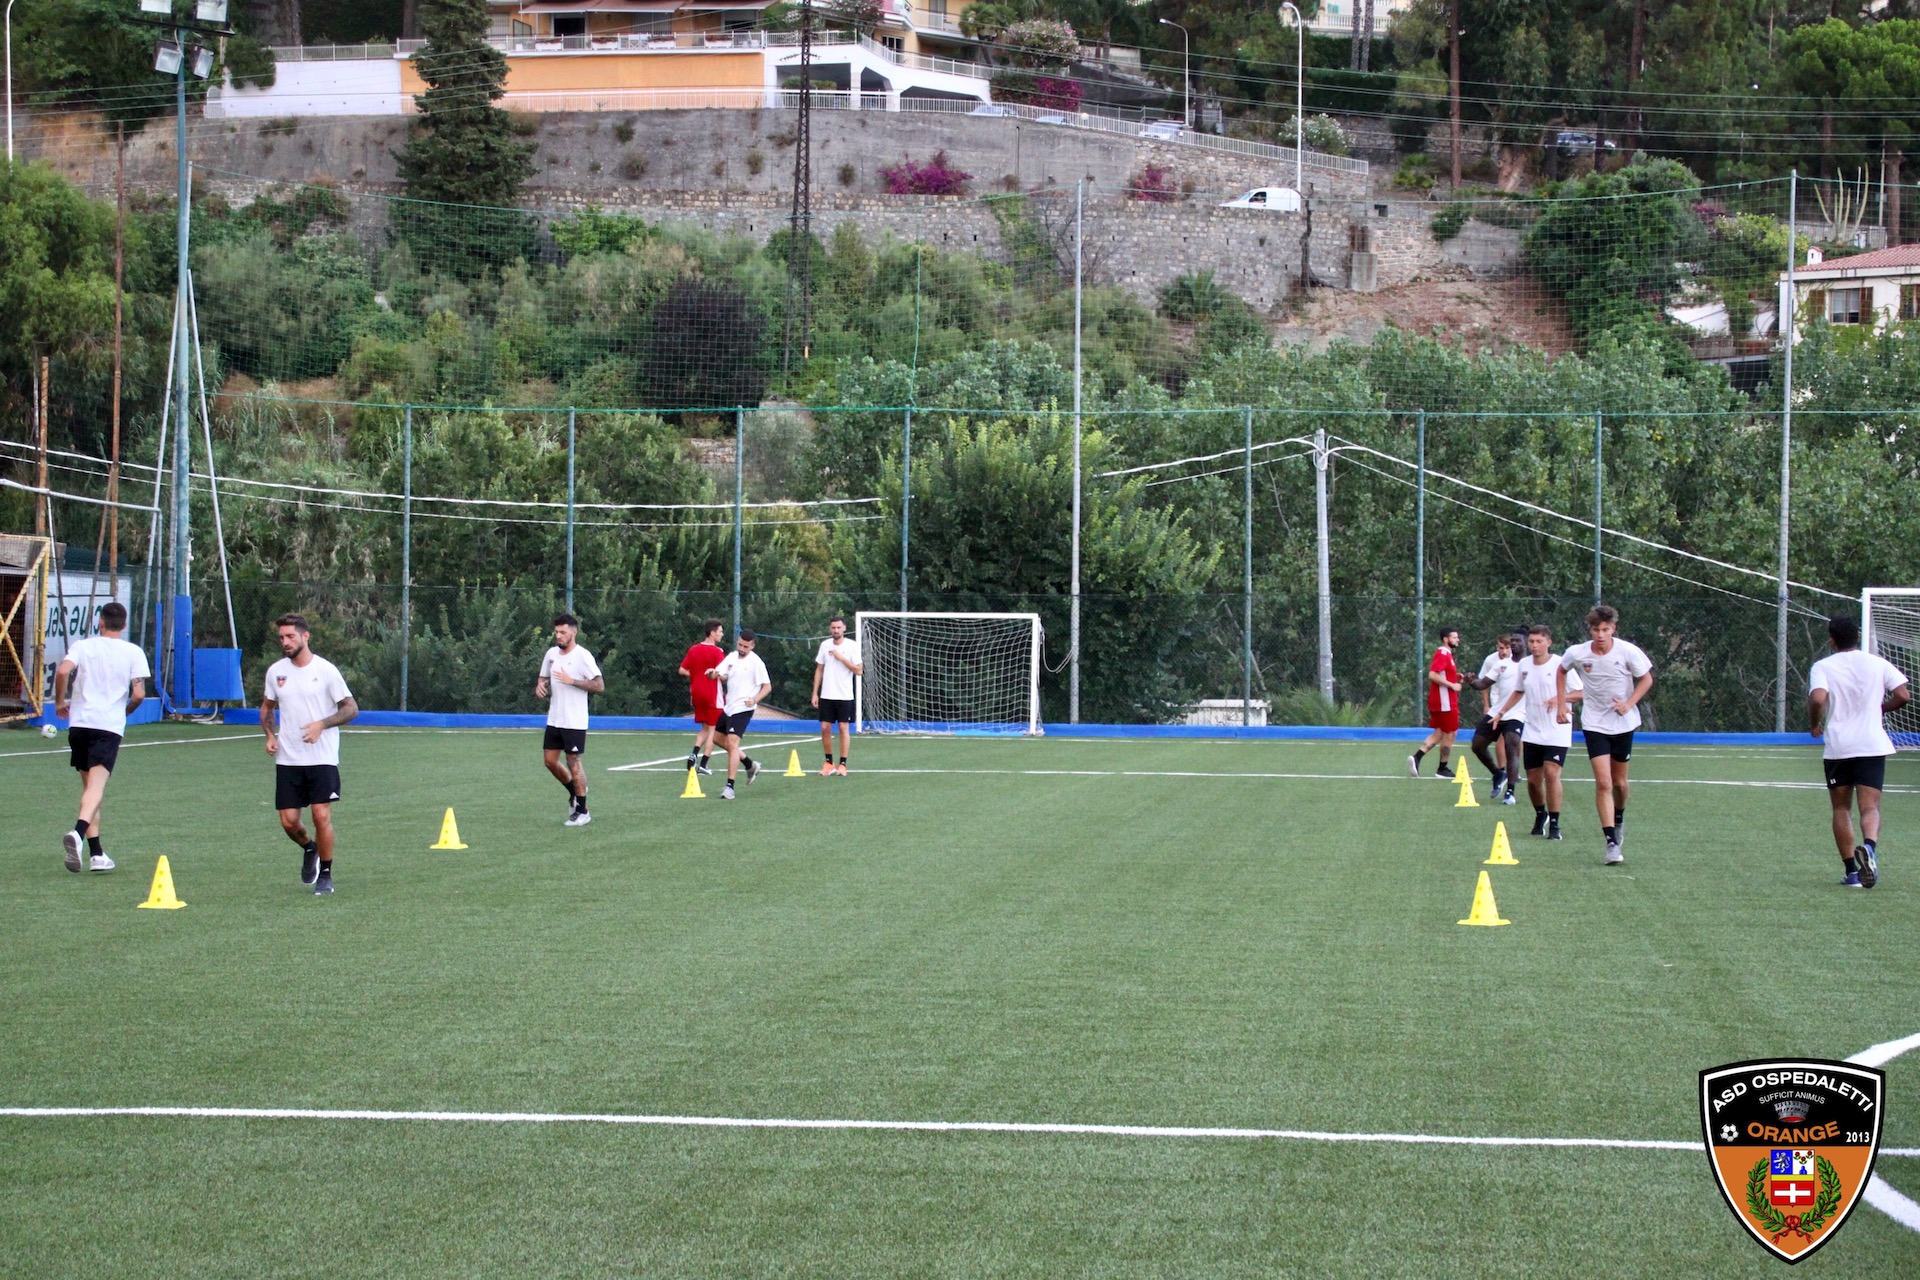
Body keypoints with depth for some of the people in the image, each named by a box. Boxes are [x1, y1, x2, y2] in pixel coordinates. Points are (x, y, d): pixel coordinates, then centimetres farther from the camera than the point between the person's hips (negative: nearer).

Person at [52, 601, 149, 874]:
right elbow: (139, 694, -2)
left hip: (79, 721, 2)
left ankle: (96, 853, 12)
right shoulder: (133, 652, 7)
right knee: (96, 787, -13)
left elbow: (63, 670, -9)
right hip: (110, 726, -2)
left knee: (89, 787, 14)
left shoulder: (83, 646, 9)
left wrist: (60, 701, 6)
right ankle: (78, 833, -40)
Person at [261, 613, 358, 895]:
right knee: (288, 821, 0)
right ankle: (309, 849, 32)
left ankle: (325, 875, 8)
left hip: (322, 758, -4)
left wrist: (322, 724, -19)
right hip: (287, 760, 4)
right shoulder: (276, 671, 6)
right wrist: (270, 735, 3)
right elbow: (267, 707, 22)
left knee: (322, 816, -8)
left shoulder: (326, 670, -6)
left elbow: (351, 708, -4)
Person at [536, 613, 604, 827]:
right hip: (554, 719, 7)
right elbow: (543, 678, 22)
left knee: (573, 762, -3)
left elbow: (599, 686, -16)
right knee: (550, 761, 9)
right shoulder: (551, 654, 8)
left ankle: (582, 811, 7)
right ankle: (574, 792, 33)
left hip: (574, 721, -7)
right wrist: (540, 687, -2)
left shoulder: (583, 656, -12)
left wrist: (571, 681, -22)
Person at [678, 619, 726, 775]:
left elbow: (682, 670, 6)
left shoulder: (693, 650, 6)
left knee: (704, 728, 19)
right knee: (712, 730, 3)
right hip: (712, 694, -6)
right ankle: (703, 764, -2)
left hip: (696, 693, 6)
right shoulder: (717, 652, -13)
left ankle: (694, 753, -2)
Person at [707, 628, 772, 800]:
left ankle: (730, 787, -18)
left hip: (742, 709, -8)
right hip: (728, 707, 8)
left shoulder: (755, 662, -10)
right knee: (719, 738, 19)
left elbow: (767, 686, -9)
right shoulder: (731, 657, 8)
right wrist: (714, 674, -27)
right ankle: (751, 765, 34)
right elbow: (720, 675, -2)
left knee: (732, 743, -18)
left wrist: (755, 699, -26)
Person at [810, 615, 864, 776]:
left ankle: (842, 764, 2)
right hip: (826, 695, 3)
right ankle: (829, 763, 12)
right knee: (825, 728, 1)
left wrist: (841, 658, -17)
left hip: (844, 696, -3)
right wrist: (815, 693, 7)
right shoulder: (825, 645, 6)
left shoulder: (852, 646, -4)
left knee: (844, 728, -3)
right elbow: (819, 670, 11)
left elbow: (858, 670, -9)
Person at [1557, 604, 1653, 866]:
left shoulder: (1628, 651, -14)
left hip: (1623, 723, 1)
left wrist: (1629, 704, -15)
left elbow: (1647, 679, -1)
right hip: (1594, 724, -1)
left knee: (1619, 782, 13)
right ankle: (1612, 843, -14)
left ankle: (1619, 818, 45)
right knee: (1603, 782, -13)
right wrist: (1561, 702, 6)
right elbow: (1561, 671, 12)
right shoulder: (1577, 653, -11)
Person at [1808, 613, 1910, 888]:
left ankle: (1852, 870, 6)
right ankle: (1869, 847, -36)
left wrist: (1815, 726, -1)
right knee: (1870, 807, -5)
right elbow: (1903, 696, -1)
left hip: (1836, 748, -1)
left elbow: (1818, 699, -20)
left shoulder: (1822, 667, -2)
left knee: (1841, 809, 12)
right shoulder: (1877, 663, 4)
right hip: (1872, 746, 1)